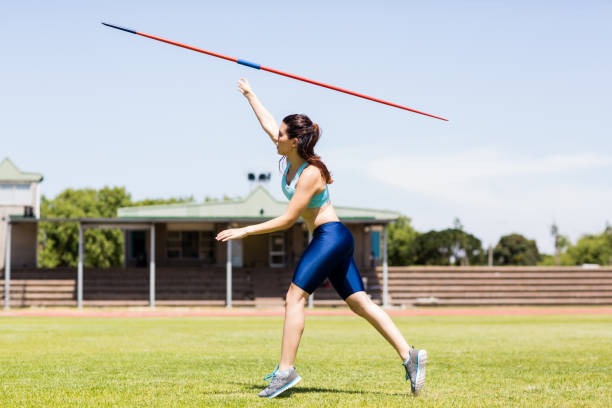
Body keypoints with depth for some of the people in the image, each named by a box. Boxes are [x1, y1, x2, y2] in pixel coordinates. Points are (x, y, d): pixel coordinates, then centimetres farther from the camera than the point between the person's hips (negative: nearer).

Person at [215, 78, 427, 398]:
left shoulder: (310, 174, -19)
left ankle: (285, 370, -13)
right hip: (329, 240, 10)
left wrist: (244, 231, -17)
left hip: (331, 237, -10)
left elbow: (287, 220, -19)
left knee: (295, 298, -12)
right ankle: (409, 355, 2)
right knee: (359, 302, 6)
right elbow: (268, 123, 22)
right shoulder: (292, 159, 5)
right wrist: (249, 94, 33)